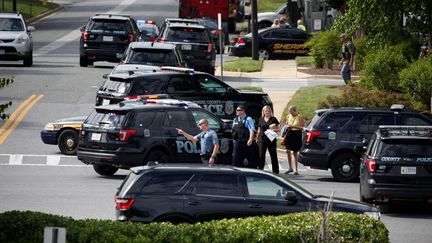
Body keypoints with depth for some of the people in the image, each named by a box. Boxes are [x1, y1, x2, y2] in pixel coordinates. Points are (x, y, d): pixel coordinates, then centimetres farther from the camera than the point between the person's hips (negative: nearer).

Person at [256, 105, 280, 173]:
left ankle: (275, 170, 13)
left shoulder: (273, 119, 2)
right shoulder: (261, 119, 9)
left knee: (273, 155, 5)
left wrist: (274, 129, -16)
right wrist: (257, 138, 13)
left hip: (271, 139, -2)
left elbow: (278, 129, 3)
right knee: (261, 155, -5)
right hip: (262, 139, 2)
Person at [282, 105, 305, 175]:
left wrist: (293, 126, -20)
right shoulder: (288, 116, 7)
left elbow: (302, 127, -10)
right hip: (289, 134, 5)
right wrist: (287, 127, -3)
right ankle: (290, 168, 11)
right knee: (288, 151, -2)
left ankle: (296, 169, 10)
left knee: (295, 152, 1)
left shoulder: (300, 117, -8)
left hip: (297, 134, -5)